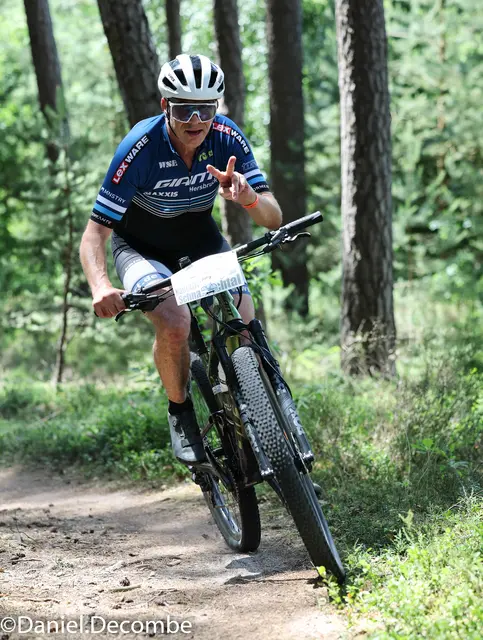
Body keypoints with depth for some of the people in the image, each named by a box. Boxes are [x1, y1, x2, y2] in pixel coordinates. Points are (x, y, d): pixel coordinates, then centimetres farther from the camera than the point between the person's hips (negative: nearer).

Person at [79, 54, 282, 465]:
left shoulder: (227, 137, -21)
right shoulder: (141, 147, -30)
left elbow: (273, 219, -21)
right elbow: (95, 232, -29)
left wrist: (248, 197, -45)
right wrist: (101, 287, -48)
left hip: (201, 240, 3)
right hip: (143, 248, -3)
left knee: (245, 326, -19)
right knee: (174, 324, -31)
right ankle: (181, 413, -4)